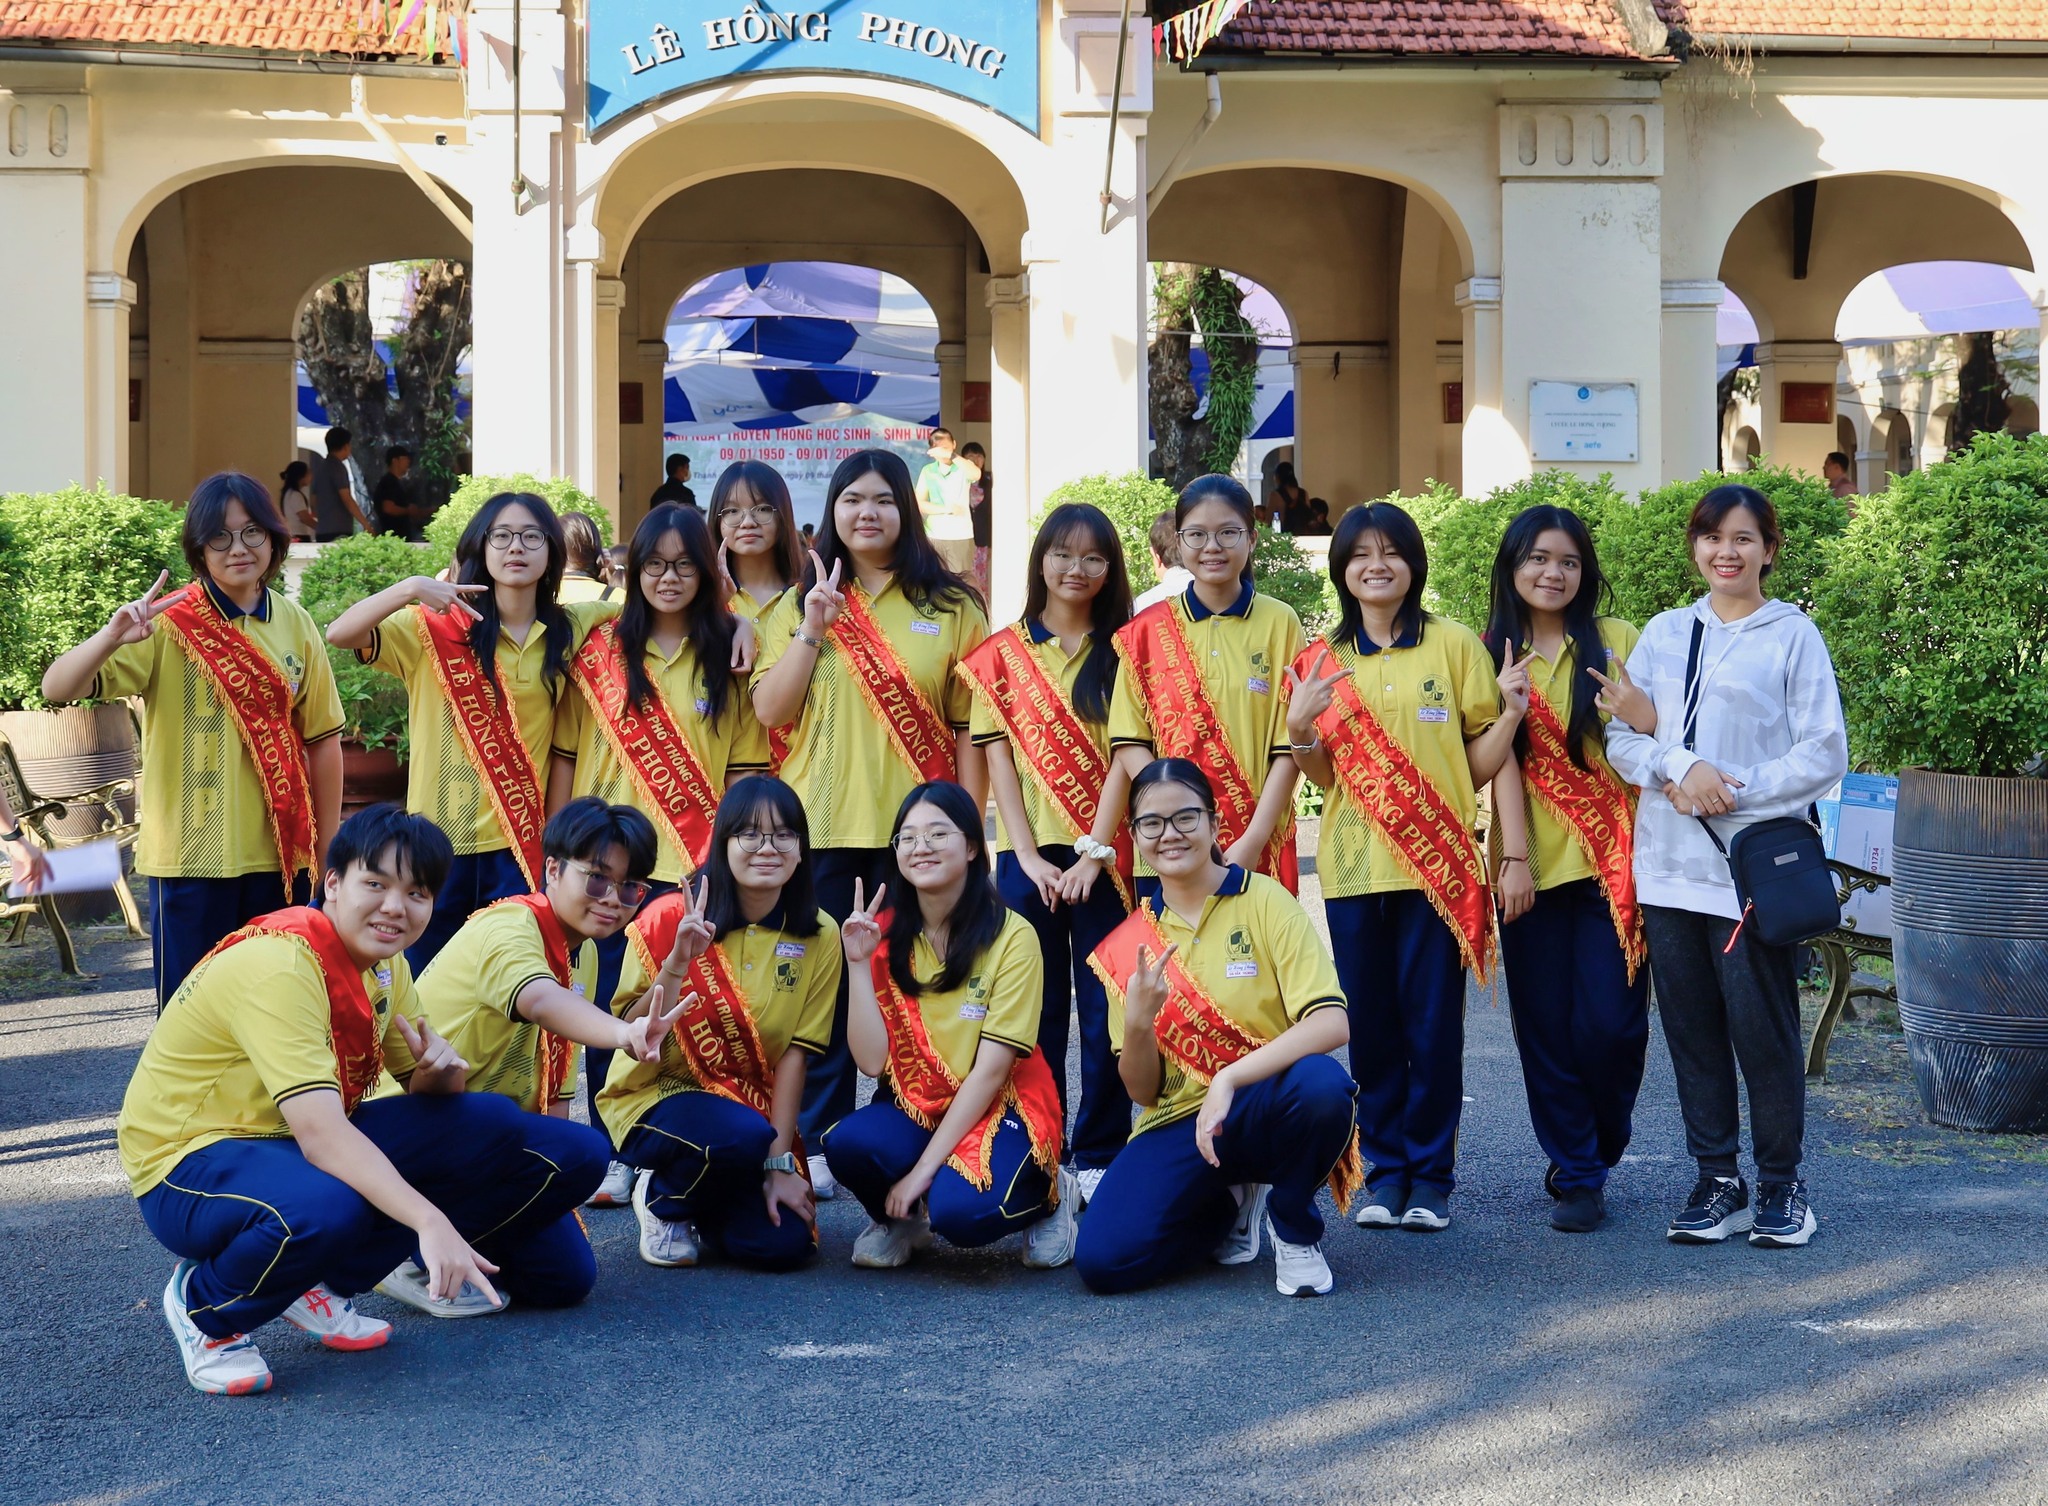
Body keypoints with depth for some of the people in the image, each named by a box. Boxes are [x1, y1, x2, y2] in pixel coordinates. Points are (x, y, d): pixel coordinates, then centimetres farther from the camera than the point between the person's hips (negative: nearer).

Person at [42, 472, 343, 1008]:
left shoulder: (295, 625, 3)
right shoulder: (170, 625, -8)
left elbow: (322, 740, 9)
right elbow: (58, 688, -17)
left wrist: (329, 850, 9)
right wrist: (112, 637, -36)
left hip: (280, 856, 3)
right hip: (192, 857, -3)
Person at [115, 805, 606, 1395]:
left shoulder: (382, 962, 1)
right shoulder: (279, 965, -26)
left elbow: (421, 1091, 10)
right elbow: (320, 1133, -36)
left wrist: (440, 1071, -16)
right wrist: (431, 1221, -46)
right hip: (194, 1163, -8)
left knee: (496, 1128, -6)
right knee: (323, 1208, -41)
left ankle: (325, 1282, 2)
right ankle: (203, 1306, -9)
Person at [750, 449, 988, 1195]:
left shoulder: (950, 608, 5)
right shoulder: (798, 604, 9)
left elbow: (969, 729, 4)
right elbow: (769, 711, -1)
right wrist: (813, 629, -11)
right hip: (821, 824, 1)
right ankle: (818, 1140, 11)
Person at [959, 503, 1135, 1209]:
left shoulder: (1121, 653, 6)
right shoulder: (1002, 654, 7)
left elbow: (1122, 759, -1)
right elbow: (999, 759, 2)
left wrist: (1093, 853, -11)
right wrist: (1029, 858, -8)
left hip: (1102, 857, 0)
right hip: (1029, 857, 0)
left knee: (1105, 1011, -1)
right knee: (1036, 1013, 2)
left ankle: (1098, 1156, 7)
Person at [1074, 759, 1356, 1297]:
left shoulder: (1265, 902, -6)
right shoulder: (1128, 945, 4)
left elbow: (1332, 1023, -19)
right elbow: (1143, 1092, 3)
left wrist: (1229, 1078, -29)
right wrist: (1137, 1021, -18)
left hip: (1267, 1110, -3)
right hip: (1179, 1123, 3)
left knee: (1322, 1084, -37)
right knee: (1104, 1260, -22)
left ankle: (1295, 1227, -5)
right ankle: (1229, 1208, 12)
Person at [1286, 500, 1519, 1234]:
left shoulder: (1455, 645, 2)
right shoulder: (1323, 659, 8)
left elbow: (1480, 764, 4)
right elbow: (1324, 775, 11)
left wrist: (1511, 710, -13)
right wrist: (1298, 726, -7)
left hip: (1437, 862, -2)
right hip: (1353, 866, 2)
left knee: (1433, 1022, -1)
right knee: (1370, 1023, 4)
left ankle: (1430, 1173, 8)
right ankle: (1385, 1169, 15)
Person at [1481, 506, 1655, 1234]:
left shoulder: (1616, 641, 5)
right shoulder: (1495, 652, 5)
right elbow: (1501, 758, -1)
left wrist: (1644, 714, -19)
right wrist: (1514, 857, -9)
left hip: (1611, 858, -1)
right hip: (1533, 864, 1)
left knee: (1611, 1022, -4)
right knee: (1547, 1027, 2)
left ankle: (1596, 1152, 20)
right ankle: (1577, 1175, 13)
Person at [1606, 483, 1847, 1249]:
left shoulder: (1793, 636, 0)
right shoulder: (1663, 634, 12)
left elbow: (1824, 755, -4)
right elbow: (1618, 735, 9)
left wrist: (1734, 794, -12)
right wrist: (1679, 768, -10)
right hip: (1670, 864, 4)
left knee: (1763, 1028, -3)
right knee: (1692, 1029, 7)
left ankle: (1780, 1185, 11)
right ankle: (1717, 1180, 17)